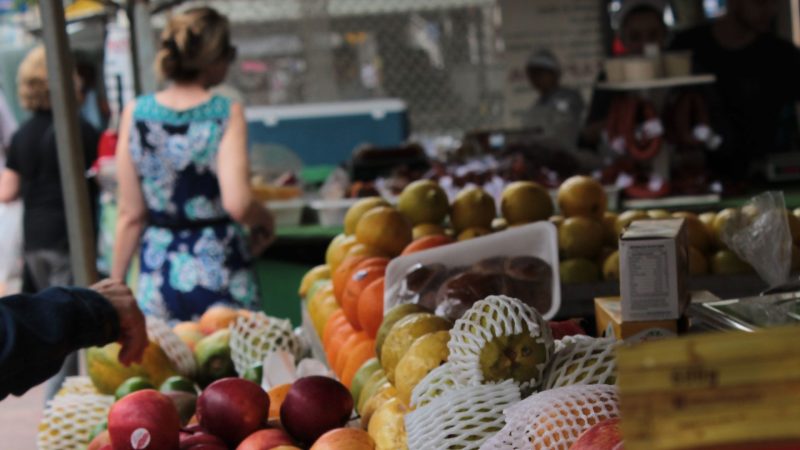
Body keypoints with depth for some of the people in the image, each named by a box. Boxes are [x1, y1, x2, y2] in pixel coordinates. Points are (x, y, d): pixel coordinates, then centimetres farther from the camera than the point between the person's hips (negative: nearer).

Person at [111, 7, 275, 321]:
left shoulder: (135, 113, -1)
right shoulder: (227, 114, -8)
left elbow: (131, 215, 0)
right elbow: (237, 203, -20)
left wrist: (116, 285, 8)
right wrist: (264, 221, 2)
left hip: (157, 275, 3)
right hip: (218, 269, -3)